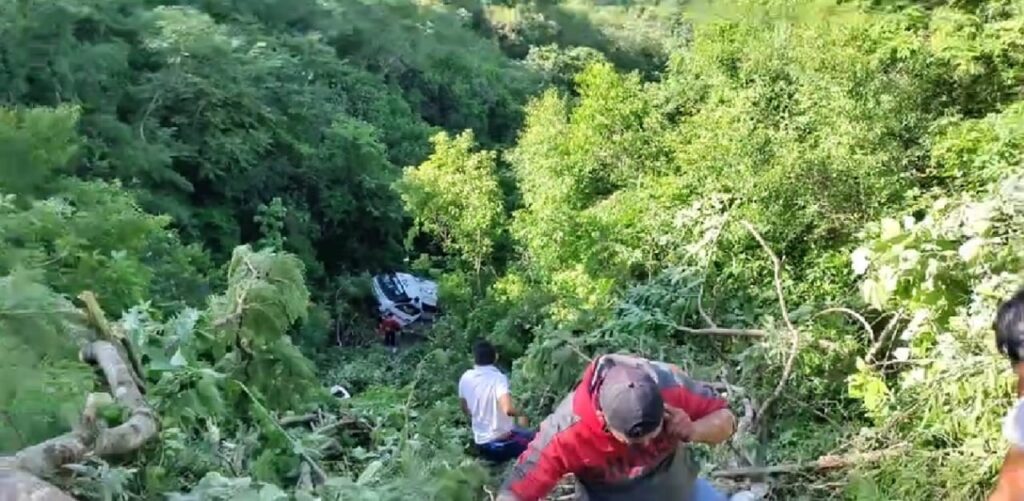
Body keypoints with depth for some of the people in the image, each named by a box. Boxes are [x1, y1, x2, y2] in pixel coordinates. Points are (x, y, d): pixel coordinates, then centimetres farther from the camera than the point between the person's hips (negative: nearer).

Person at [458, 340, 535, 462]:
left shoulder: (465, 378, -2)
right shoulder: (498, 378, -19)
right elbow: (507, 409, -33)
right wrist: (520, 414, -12)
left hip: (481, 444, 6)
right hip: (502, 442, -6)